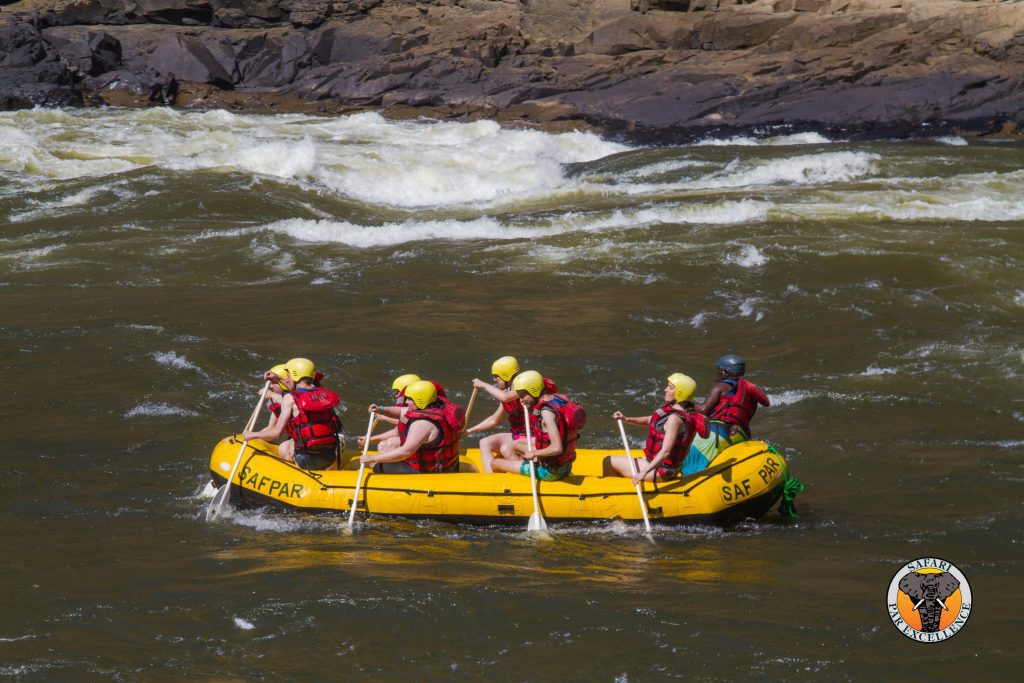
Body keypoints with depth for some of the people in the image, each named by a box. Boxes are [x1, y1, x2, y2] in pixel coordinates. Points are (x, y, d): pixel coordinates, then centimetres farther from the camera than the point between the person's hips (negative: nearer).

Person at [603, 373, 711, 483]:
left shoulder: (674, 418, -27)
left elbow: (665, 452, -33)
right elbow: (650, 420, 16)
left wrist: (644, 472, -37)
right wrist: (626, 419, 4)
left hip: (661, 471, -10)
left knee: (609, 462, -2)